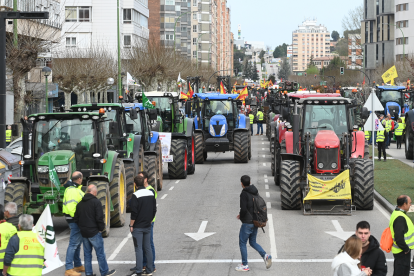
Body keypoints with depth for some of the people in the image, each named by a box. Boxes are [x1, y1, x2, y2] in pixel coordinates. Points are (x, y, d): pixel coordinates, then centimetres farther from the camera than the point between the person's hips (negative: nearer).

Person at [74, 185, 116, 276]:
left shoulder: (80, 203, 9)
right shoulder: (96, 202, -12)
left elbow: (76, 218, 12)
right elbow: (99, 218, -17)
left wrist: (82, 227, 17)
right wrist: (101, 228, -3)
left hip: (84, 233, 7)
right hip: (94, 232, -6)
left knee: (87, 253, 13)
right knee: (100, 253, 3)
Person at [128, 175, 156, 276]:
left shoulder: (136, 195, -15)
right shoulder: (151, 193, 6)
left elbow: (134, 212, -17)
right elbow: (154, 210, 12)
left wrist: (131, 225, -8)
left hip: (138, 227, -6)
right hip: (148, 226, 6)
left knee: (138, 249, -4)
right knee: (147, 248, 11)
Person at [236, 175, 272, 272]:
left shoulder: (244, 194, -18)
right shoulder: (255, 192, 7)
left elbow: (243, 209, -25)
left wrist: (241, 216, -2)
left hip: (247, 223, -8)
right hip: (256, 222, 8)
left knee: (242, 243, 6)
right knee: (253, 242, 19)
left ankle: (245, 265, 10)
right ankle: (265, 256, -2)